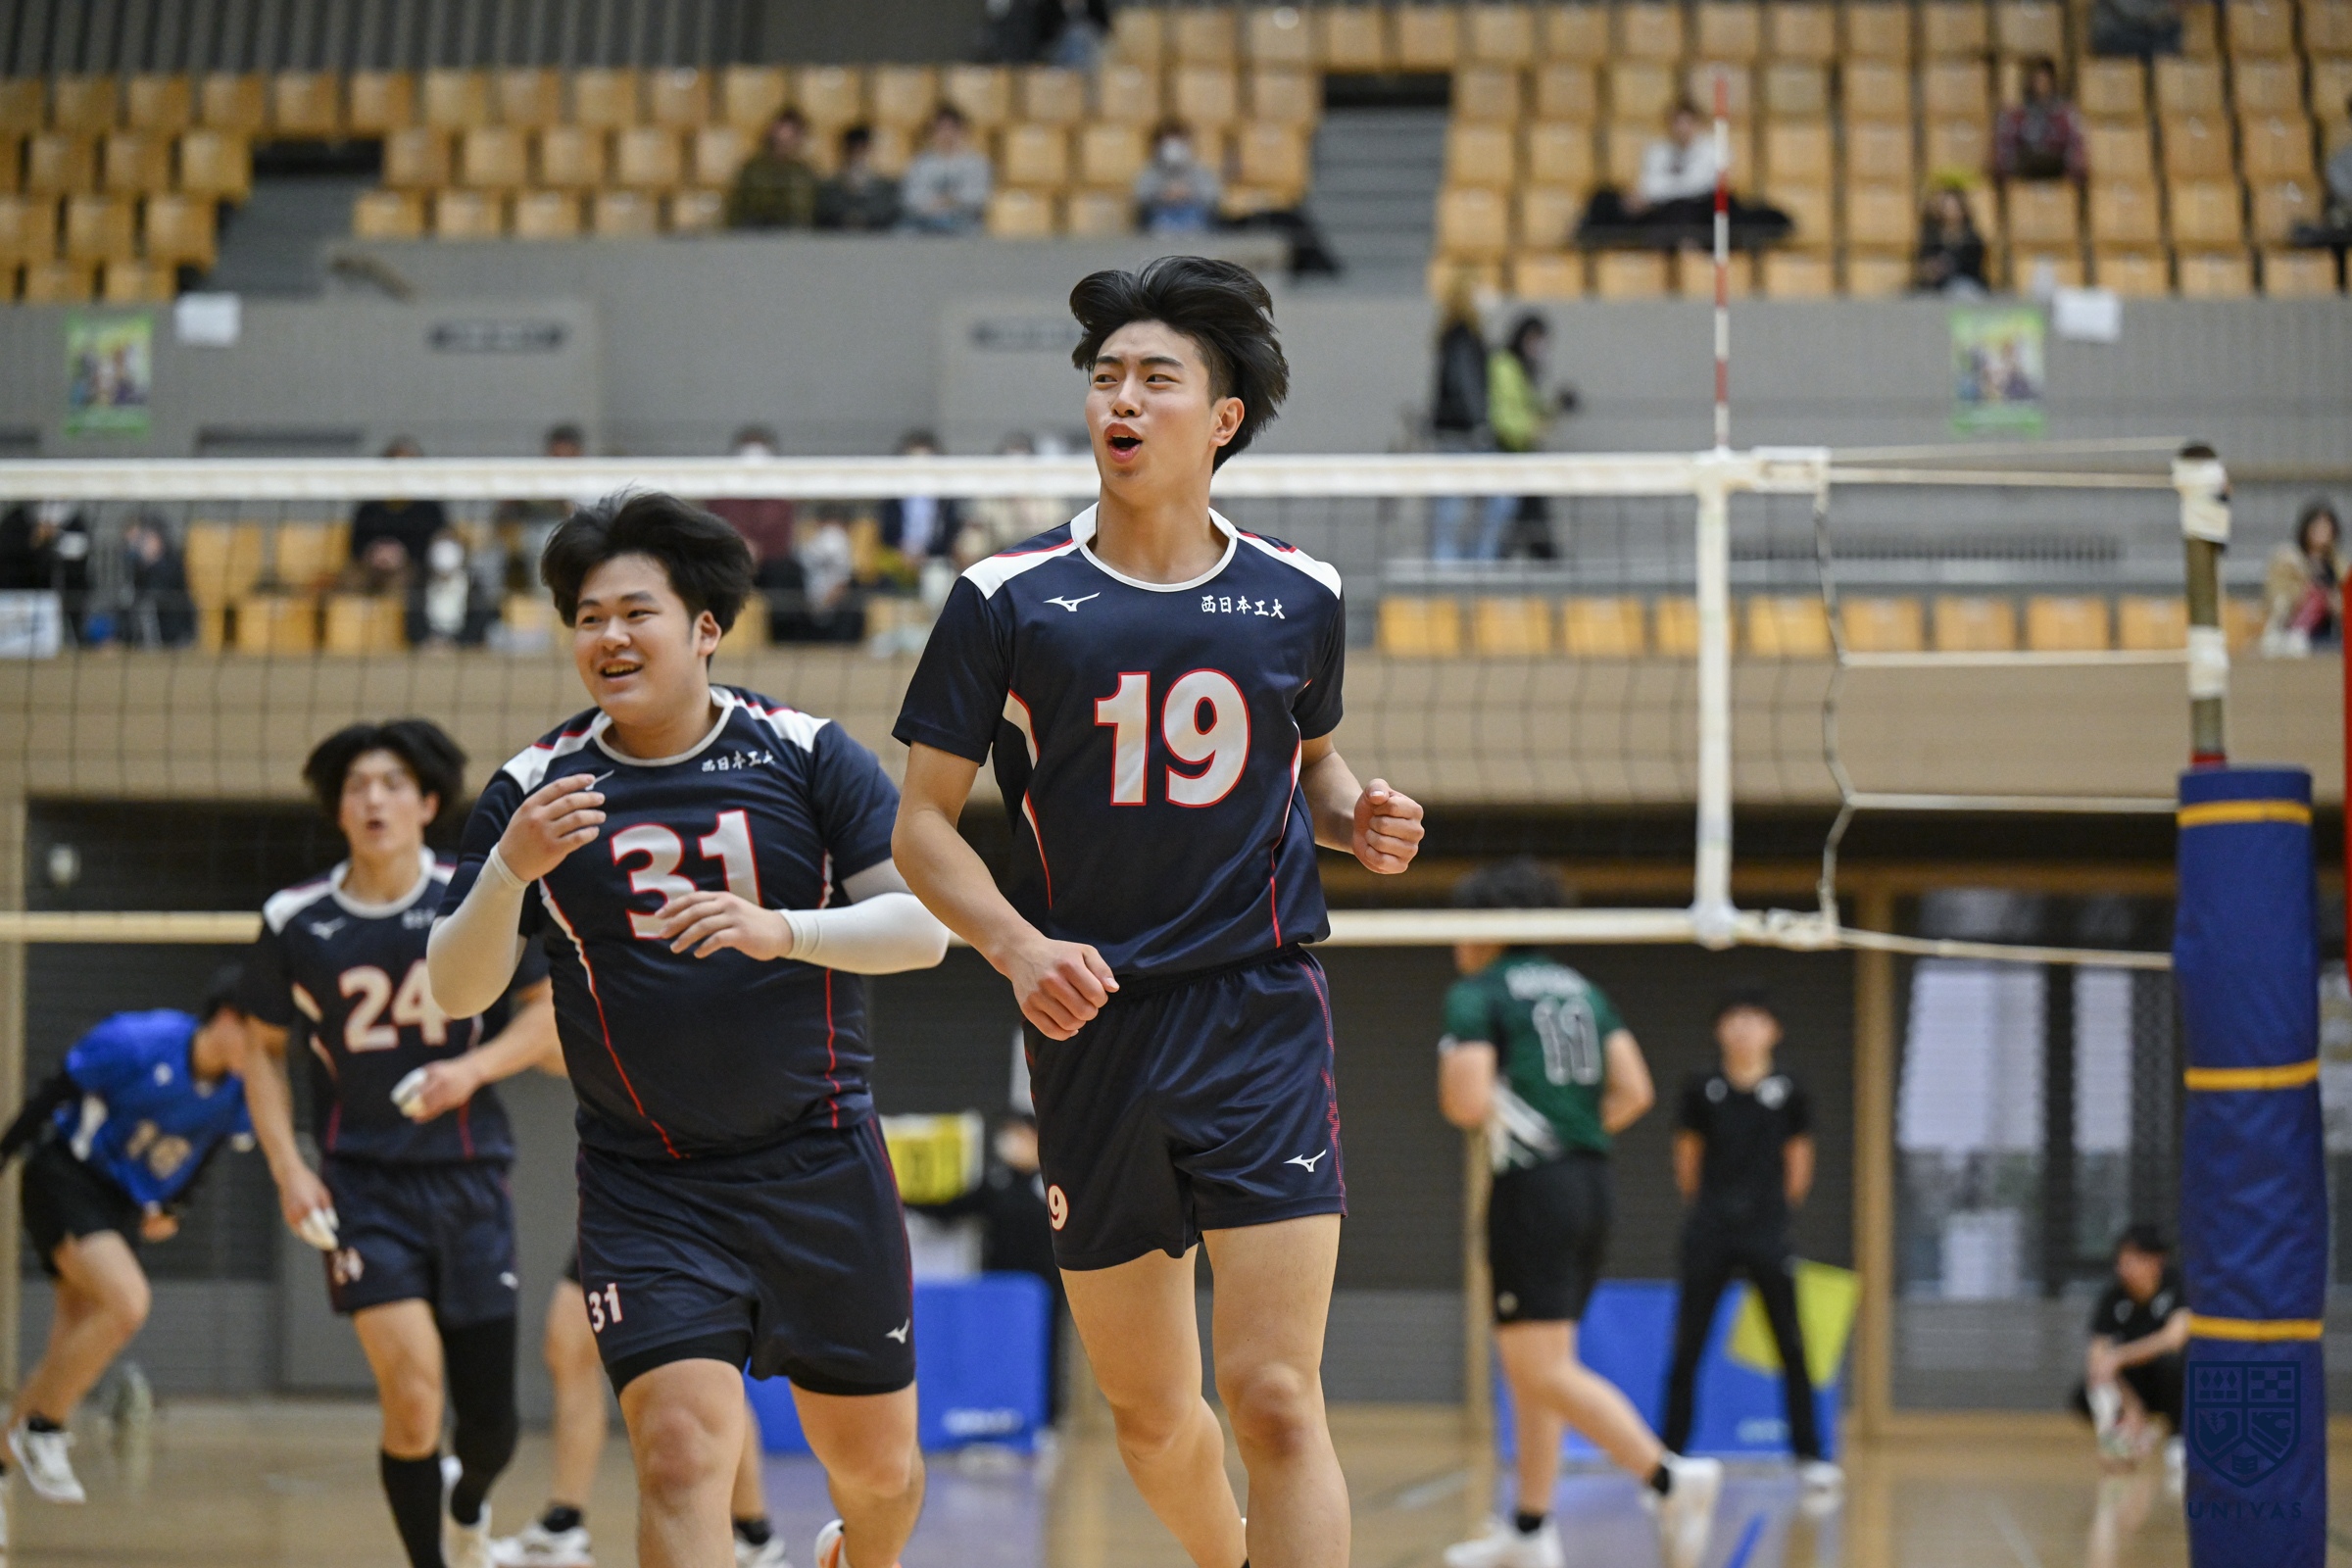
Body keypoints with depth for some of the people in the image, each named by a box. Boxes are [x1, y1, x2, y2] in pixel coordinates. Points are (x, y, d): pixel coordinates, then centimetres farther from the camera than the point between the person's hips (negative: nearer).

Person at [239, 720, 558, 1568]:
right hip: (359, 1183, -1)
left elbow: (548, 1009, 5)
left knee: (489, 1425, 6)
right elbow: (264, 1050, 11)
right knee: (412, 1395, -19)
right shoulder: (294, 922, -1)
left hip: (468, 1176, 1)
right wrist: (288, 1170, -1)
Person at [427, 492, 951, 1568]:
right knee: (681, 1452, -19)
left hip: (818, 1165, 1)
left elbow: (923, 925, -7)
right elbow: (458, 989, -1)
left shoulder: (806, 755, -3)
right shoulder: (533, 791, 0)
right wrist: (509, 869, -19)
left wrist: (783, 930, -24)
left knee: (876, 1467, 12)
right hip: (644, 1185, -1)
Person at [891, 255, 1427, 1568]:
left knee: (1276, 1398, -13)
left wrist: (1356, 816, 0)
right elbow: (923, 822, 3)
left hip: (1264, 1016, -1)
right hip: (1093, 1024, 1)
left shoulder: (1299, 598, 5)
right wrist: (1018, 945, -14)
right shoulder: (1007, 600, 0)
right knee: (1150, 1409, 12)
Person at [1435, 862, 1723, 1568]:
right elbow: (1634, 1092, 8)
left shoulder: (1477, 994, -4)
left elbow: (1466, 1103, -16)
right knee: (1531, 1364, 16)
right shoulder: (1582, 990, 16)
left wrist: (1456, 1087, 5)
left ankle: (1670, 1476, -24)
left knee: (1546, 1371, -10)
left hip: (1532, 1190, -8)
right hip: (1594, 1186, 8)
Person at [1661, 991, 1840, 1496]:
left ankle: (1808, 1455, 7)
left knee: (1791, 1347, -1)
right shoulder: (1702, 1090, 1)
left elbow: (1798, 1161, 9)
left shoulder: (1788, 1091, 0)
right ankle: (1668, 1455, 7)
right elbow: (1687, 1159, 11)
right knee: (1686, 1349, 0)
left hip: (1768, 1236, 0)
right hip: (1709, 1236, 0)